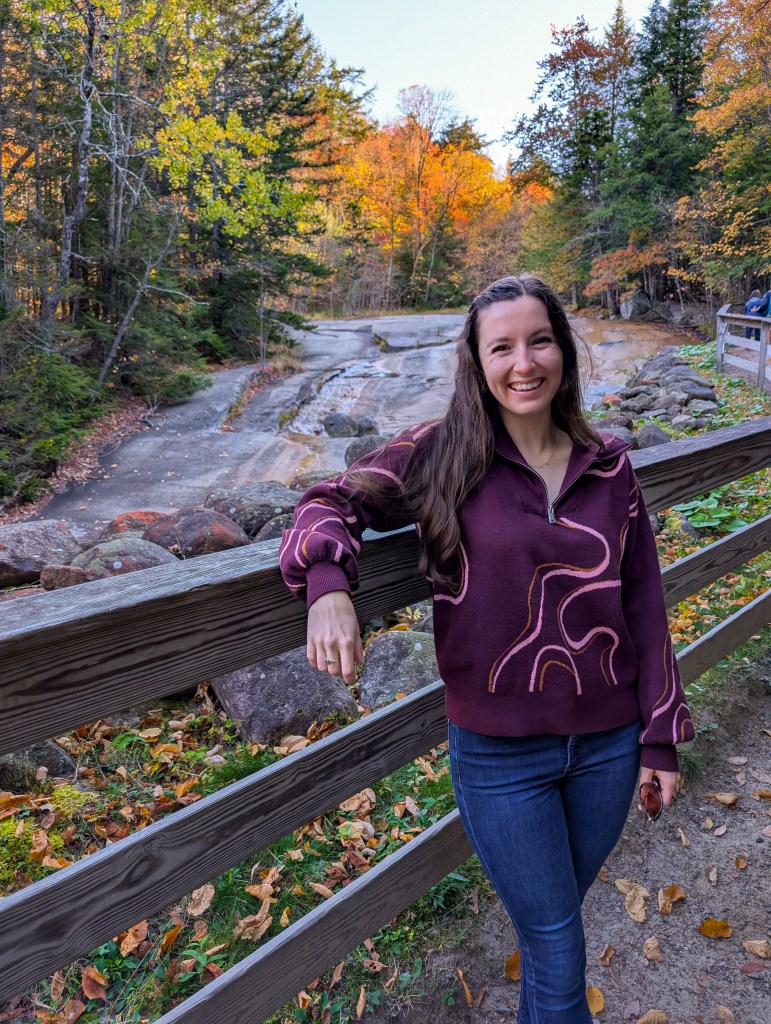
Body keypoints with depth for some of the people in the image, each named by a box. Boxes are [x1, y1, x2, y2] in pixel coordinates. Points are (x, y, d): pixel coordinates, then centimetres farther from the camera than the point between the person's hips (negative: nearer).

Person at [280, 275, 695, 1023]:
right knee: (555, 947, 12)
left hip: (607, 743, 4)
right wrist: (328, 584, -33)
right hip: (501, 754, -3)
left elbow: (643, 607, 2)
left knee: (557, 919, 26)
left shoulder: (609, 466, -1)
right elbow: (334, 502, -11)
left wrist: (659, 736, 5)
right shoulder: (443, 455, -10)